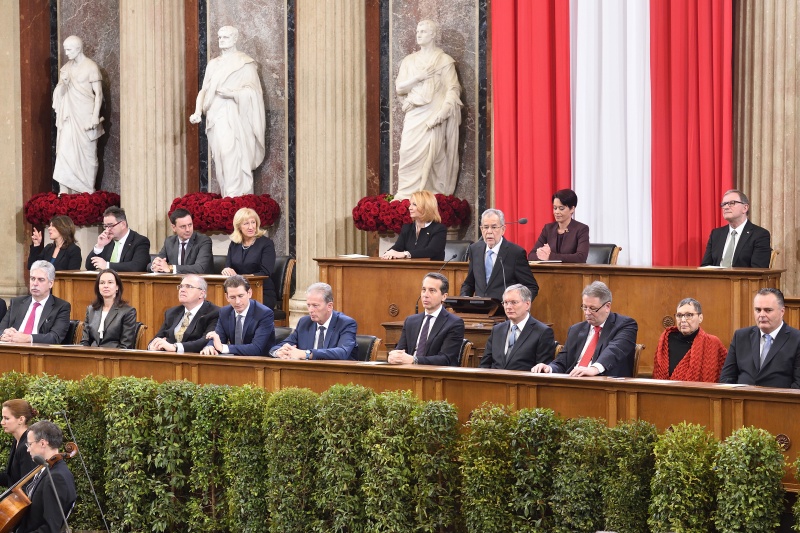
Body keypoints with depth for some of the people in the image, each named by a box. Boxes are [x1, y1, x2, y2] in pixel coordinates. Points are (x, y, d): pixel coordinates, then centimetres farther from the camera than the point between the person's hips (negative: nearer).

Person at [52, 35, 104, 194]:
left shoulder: (91, 67, -7)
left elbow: (98, 94, -8)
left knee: (87, 154, 2)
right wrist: (62, 83, -7)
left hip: (85, 118, -5)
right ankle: (64, 191, -4)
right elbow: (60, 93, 15)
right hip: (69, 118, 5)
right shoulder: (67, 67, 11)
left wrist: (95, 117, -15)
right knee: (64, 151, -3)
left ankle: (88, 193, 9)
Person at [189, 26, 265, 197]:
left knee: (233, 156, -18)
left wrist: (232, 93, -19)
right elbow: (205, 91, 14)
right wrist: (198, 112, -1)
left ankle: (238, 197, -21)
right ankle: (225, 196, 2)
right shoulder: (213, 65, 19)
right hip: (216, 118, 6)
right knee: (220, 158, 0)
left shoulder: (245, 64, 2)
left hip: (236, 117, -6)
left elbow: (252, 91, -4)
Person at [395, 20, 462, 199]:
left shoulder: (444, 61, 3)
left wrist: (441, 114, -16)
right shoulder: (409, 60, 16)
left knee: (431, 155, -11)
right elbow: (399, 88, 9)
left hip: (433, 116, -4)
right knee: (409, 154, -7)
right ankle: (407, 196, -5)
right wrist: (418, 77, -7)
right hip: (414, 116, 4)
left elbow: (453, 90, -4)